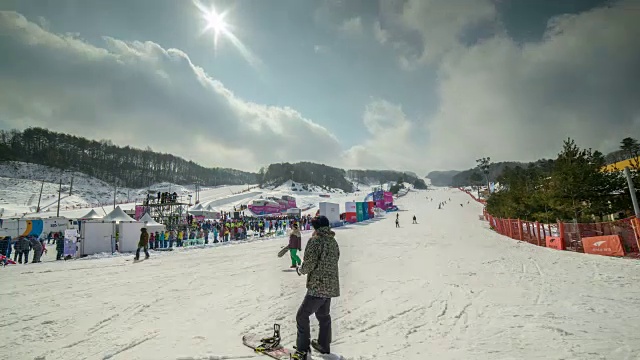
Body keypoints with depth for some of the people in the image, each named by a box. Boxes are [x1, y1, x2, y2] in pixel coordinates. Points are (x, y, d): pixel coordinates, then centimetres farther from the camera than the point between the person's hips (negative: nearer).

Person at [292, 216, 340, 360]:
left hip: (317, 287, -8)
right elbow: (334, 261, 13)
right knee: (324, 316, 24)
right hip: (331, 285, 8)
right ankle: (324, 346, 36)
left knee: (302, 316, 4)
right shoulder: (333, 241, 9)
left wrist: (302, 270, 2)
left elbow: (310, 263, -20)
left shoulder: (315, 240, -15)